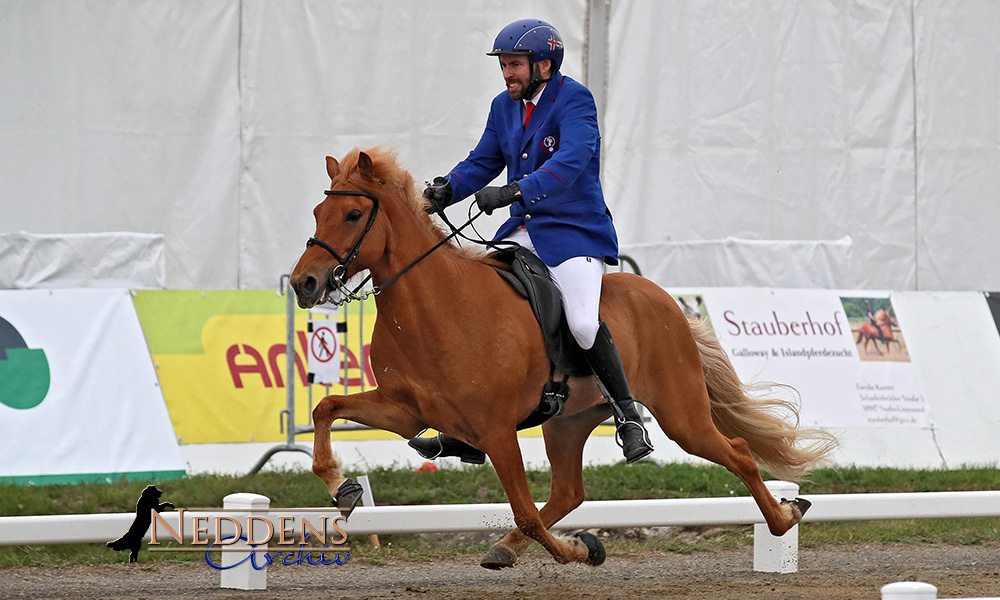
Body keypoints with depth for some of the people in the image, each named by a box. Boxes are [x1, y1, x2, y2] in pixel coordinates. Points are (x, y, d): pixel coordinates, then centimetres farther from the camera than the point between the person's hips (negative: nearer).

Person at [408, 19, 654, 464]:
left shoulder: (575, 101, -14)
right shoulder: (505, 106, 9)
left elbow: (568, 164, -28)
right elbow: (483, 163, 13)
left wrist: (515, 192, -40)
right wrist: (446, 190, -8)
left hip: (575, 231, -8)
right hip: (524, 232, 8)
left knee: (583, 324, -27)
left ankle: (627, 416, -8)